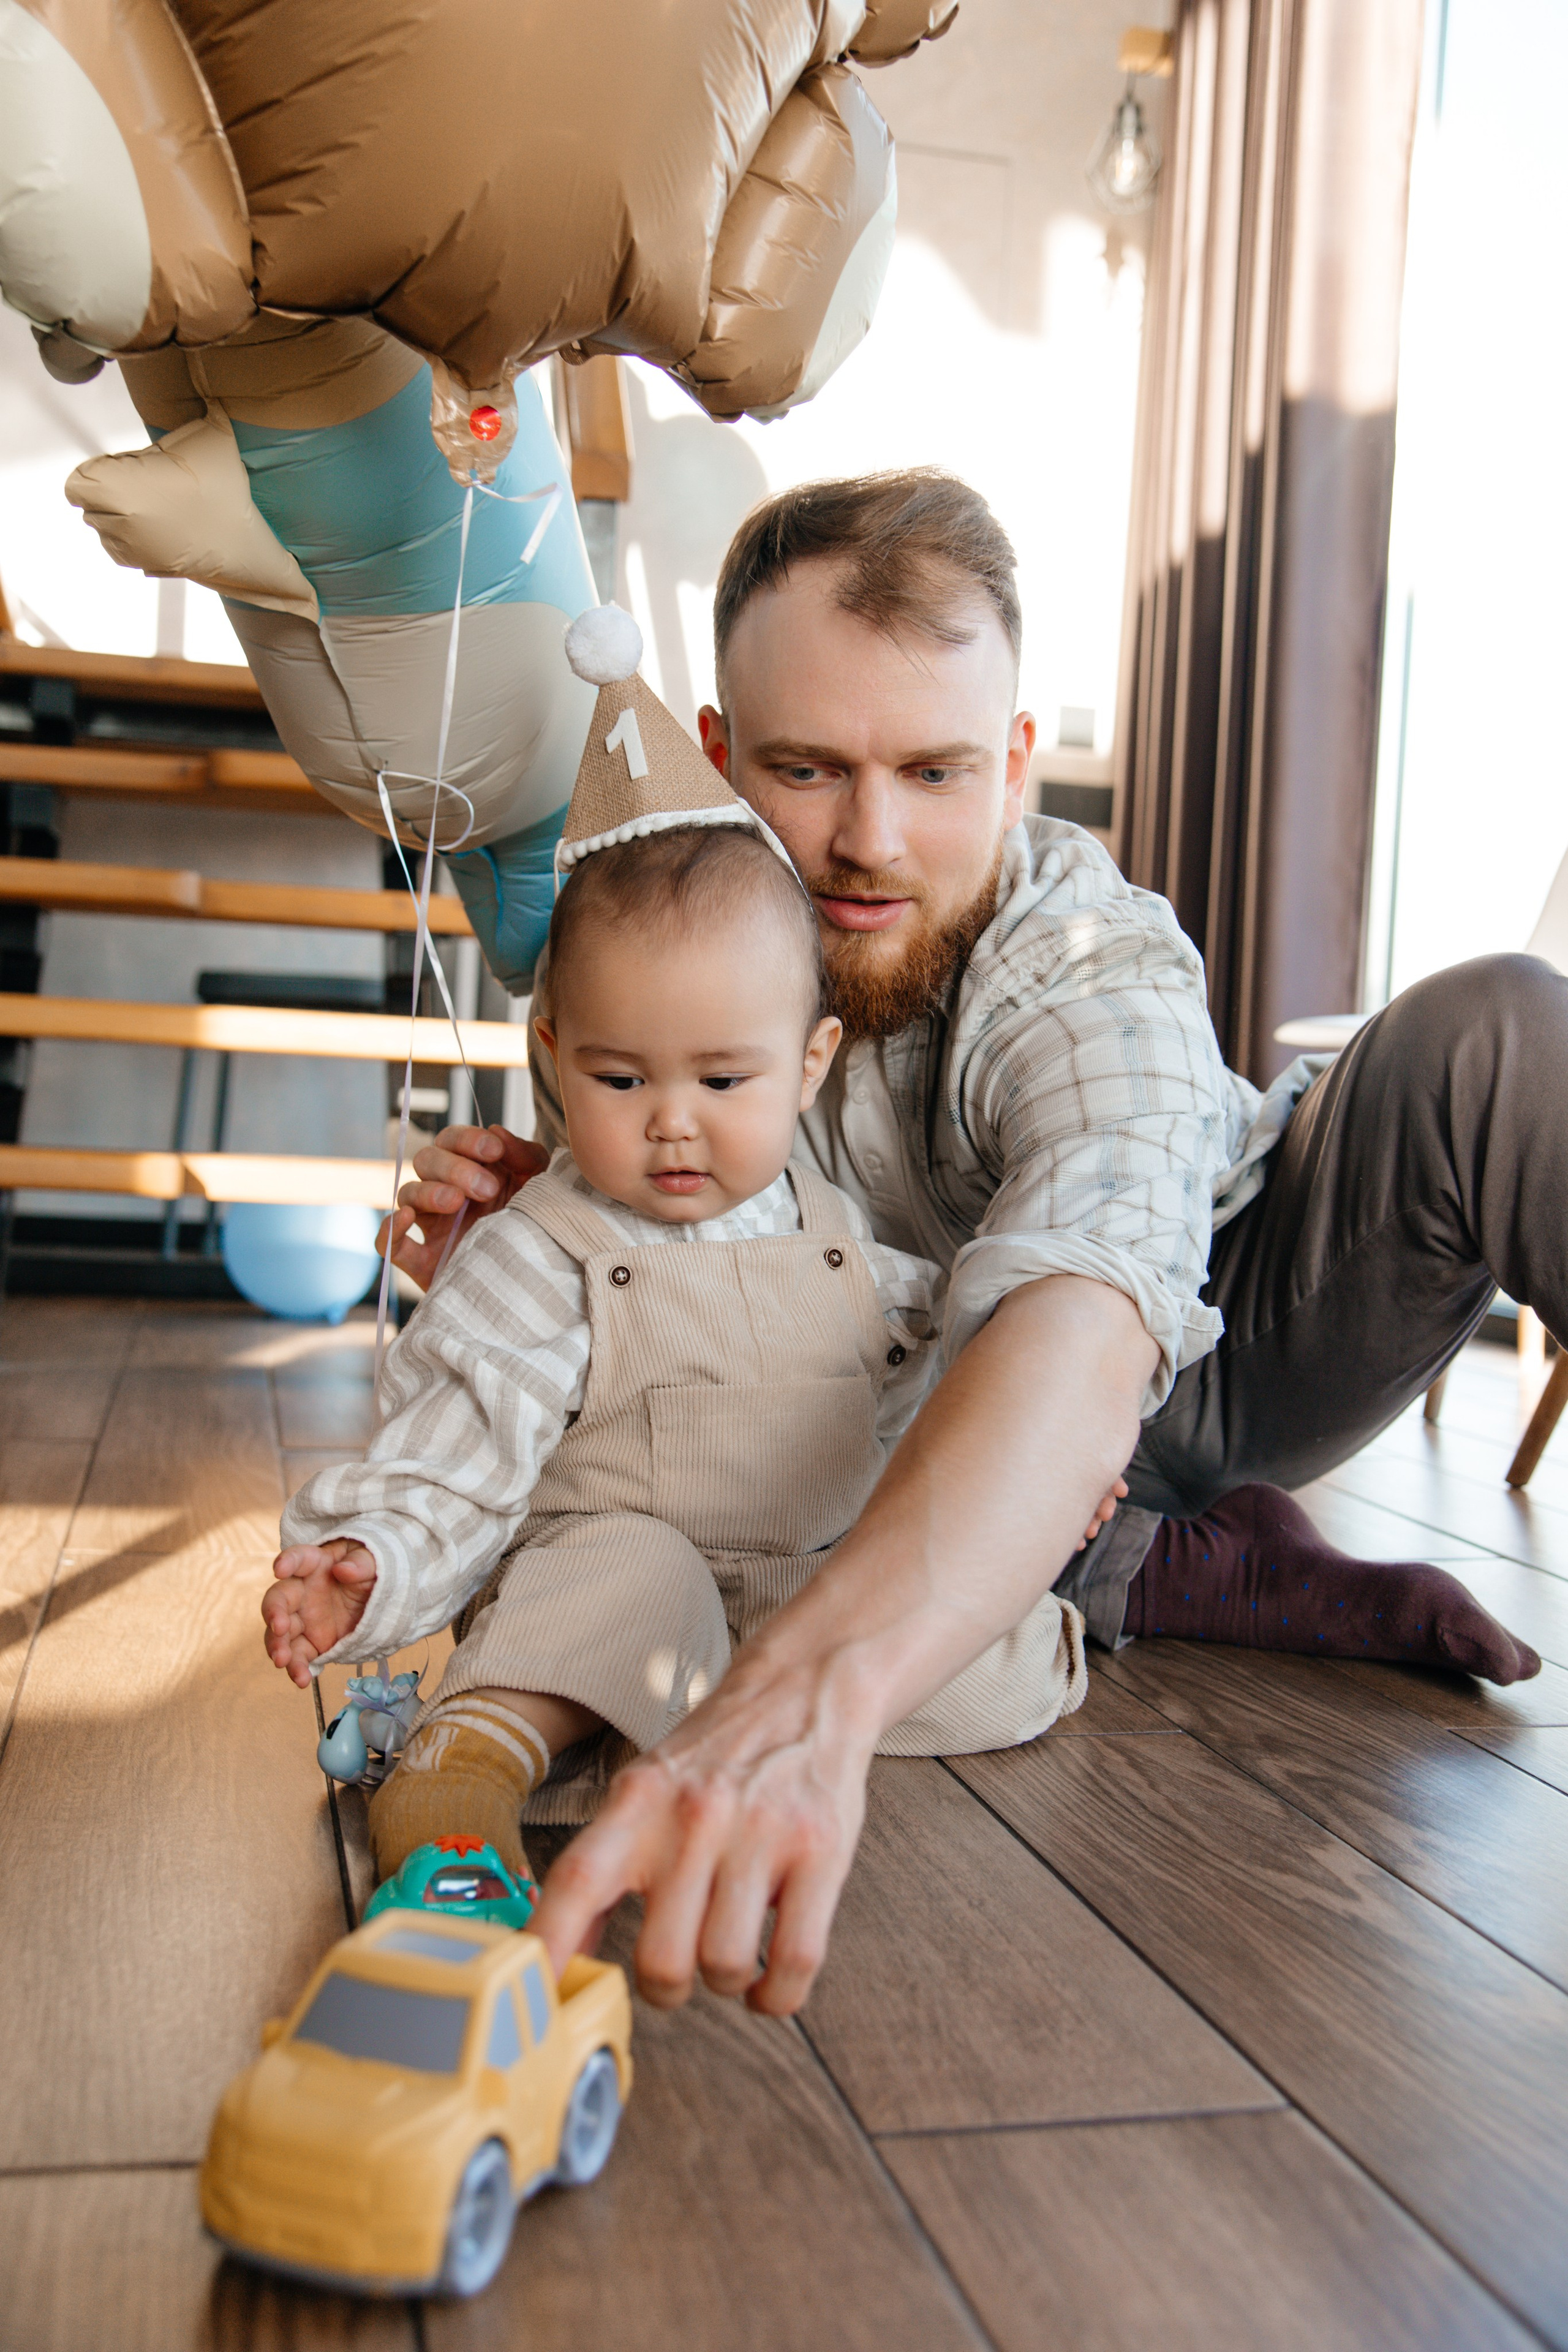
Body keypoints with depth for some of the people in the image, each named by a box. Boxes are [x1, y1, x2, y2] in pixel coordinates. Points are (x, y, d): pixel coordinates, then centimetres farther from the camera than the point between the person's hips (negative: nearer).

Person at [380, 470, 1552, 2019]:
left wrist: (810, 1691, -72)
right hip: (944, 1429, 4)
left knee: (1493, 1035, -31)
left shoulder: (1093, 972, -34)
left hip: (1256, 1326, -3)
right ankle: (1219, 1579, -15)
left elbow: (1077, 1341, -55)